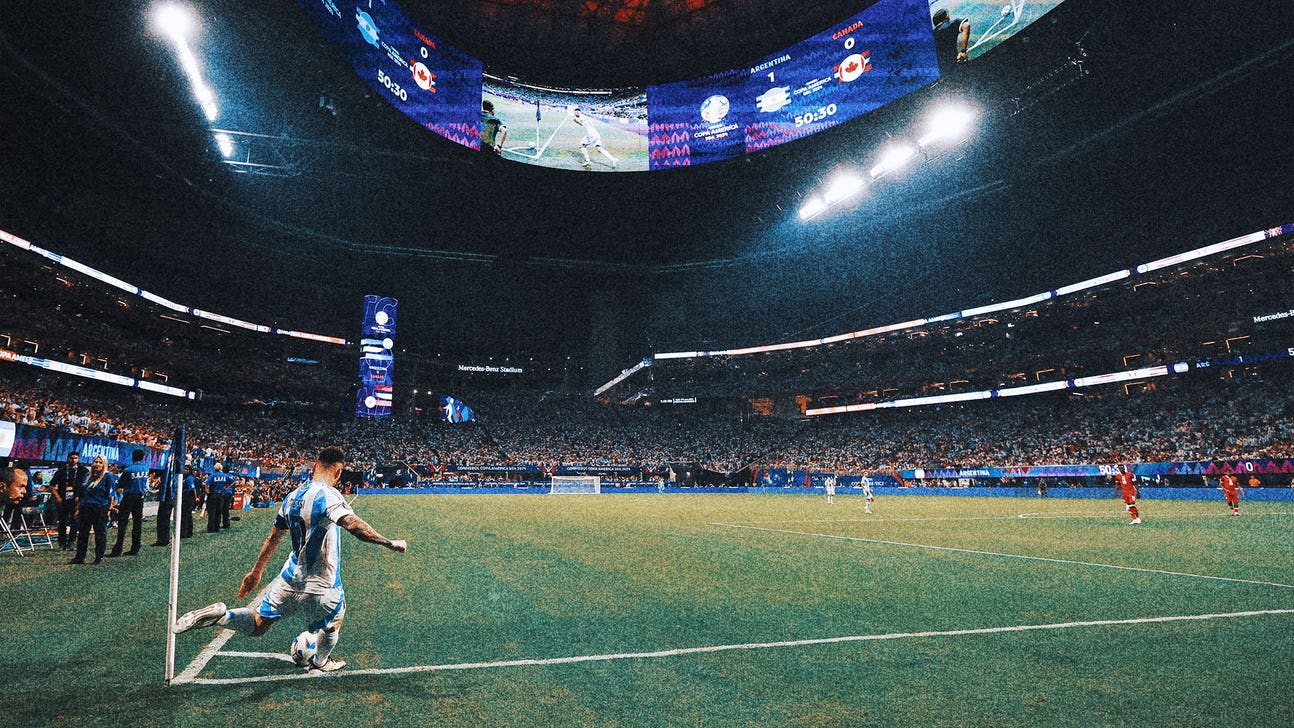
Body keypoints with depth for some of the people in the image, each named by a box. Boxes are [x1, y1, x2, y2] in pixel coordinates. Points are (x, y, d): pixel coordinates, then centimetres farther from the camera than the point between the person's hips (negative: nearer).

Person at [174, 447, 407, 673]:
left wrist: (256, 571, 26)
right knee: (334, 621, 24)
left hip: (290, 579, 6)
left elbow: (273, 537, 15)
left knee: (258, 625, 22)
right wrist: (390, 543, -36)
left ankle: (219, 614, -1)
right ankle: (319, 663, 44)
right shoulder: (327, 496, -22)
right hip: (322, 588, -6)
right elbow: (353, 524, -39)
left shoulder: (292, 496, 3)